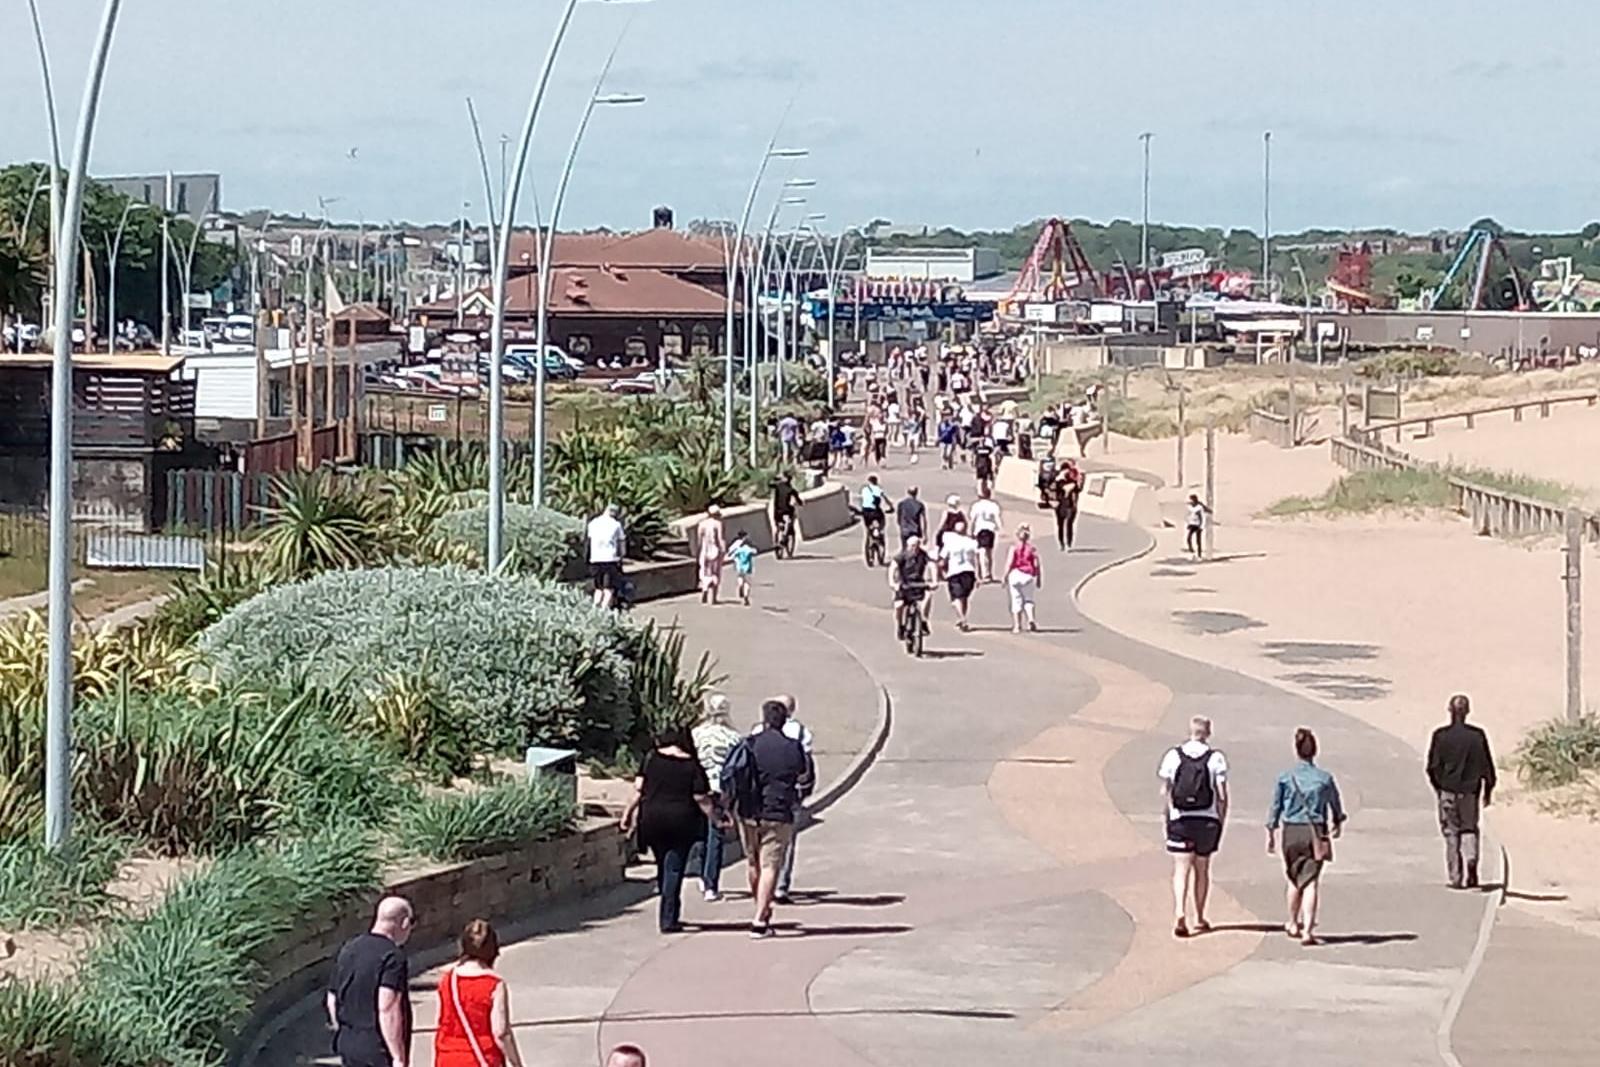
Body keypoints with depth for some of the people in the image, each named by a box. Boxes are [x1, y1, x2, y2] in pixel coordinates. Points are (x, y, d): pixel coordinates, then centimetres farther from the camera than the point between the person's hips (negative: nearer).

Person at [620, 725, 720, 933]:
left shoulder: (651, 759, 1)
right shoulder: (692, 766, -3)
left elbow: (638, 789, -2)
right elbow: (701, 799, -6)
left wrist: (629, 813, 6)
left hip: (652, 820, 2)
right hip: (681, 822, -2)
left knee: (663, 867, 17)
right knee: (674, 869, 2)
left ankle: (668, 915, 23)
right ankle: (668, 919, -3)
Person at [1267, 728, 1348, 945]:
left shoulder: (1285, 778, -4)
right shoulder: (1325, 779, -3)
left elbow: (1276, 808, 1)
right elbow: (1335, 806, 12)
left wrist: (1271, 834, 12)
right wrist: (1337, 823, 32)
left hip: (1292, 833, 1)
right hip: (1316, 833, -1)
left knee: (1295, 880, 19)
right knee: (1311, 882, -1)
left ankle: (1293, 924, 34)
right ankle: (1308, 930, -11)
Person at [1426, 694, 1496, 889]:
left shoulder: (1441, 736, -7)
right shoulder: (1477, 735, -2)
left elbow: (1433, 766, -4)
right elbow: (1487, 766, 3)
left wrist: (1437, 786, 14)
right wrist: (1488, 790, 14)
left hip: (1448, 792, -1)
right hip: (1470, 791, 1)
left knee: (1451, 833, 5)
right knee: (1469, 829, 15)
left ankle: (1456, 878, 3)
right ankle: (1471, 859, -13)